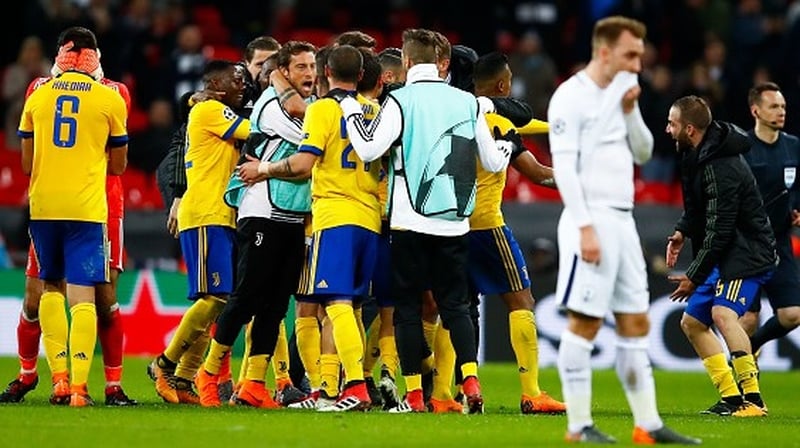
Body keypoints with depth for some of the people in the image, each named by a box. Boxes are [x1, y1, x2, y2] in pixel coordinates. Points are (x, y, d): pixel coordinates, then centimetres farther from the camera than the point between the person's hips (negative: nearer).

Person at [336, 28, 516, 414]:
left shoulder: (401, 100, -6)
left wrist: (352, 113, 1)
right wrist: (508, 146, 34)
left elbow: (369, 150, -14)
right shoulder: (467, 102, 7)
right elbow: (493, 162, 12)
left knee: (407, 306, 5)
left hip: (410, 222, -3)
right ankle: (471, 379, -9)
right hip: (454, 222, 3)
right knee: (455, 303, 10)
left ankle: (414, 396, 2)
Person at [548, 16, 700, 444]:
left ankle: (647, 424, 10)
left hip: (623, 220, 9)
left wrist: (630, 111, 2)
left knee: (636, 323, 8)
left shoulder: (620, 93, 16)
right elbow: (563, 166, -15)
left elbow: (642, 152, 18)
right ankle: (579, 425, -3)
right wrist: (585, 227, -21)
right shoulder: (571, 97, -9)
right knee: (584, 322, -6)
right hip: (591, 221, -9)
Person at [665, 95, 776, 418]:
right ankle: (732, 398, 11)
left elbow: (719, 230, -23)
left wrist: (694, 276, -18)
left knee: (722, 312, -30)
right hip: (724, 256, 11)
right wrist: (682, 232, 7)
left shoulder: (721, 168, -23)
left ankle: (753, 398, -34)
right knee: (692, 322, 11)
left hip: (748, 254, -11)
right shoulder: (695, 155, 7)